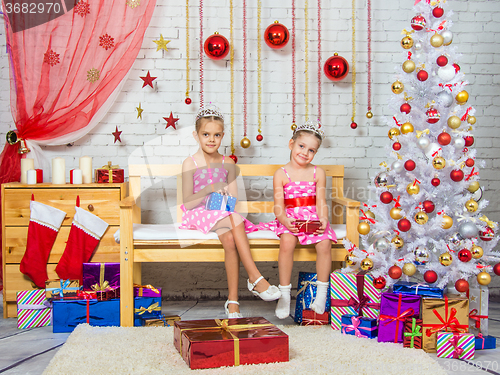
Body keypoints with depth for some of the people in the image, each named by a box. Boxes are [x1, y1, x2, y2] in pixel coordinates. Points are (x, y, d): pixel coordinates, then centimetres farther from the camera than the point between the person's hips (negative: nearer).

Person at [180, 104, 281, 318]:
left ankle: (232, 301, -31)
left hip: (224, 214, 3)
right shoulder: (190, 164, 1)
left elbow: (234, 201, 10)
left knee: (230, 239, -33)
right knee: (235, 220, -34)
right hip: (199, 215, -3)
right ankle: (255, 277, -32)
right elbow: (187, 203, -6)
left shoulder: (228, 164, 11)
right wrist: (210, 190, -18)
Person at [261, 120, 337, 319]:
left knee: (325, 243, -26)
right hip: (290, 219, -1)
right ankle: (284, 294, -18)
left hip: (313, 219, 2)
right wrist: (285, 221, -22)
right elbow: (278, 207, -1)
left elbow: (321, 203, 5)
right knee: (287, 241, -31)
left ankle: (322, 294, -10)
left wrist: (323, 220, -15)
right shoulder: (281, 174, 3)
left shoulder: (318, 173, 8)